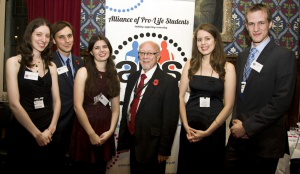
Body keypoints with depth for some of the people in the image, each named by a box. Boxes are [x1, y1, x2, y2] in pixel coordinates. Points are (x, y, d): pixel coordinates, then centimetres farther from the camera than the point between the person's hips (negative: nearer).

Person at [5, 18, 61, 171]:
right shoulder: (14, 62, -7)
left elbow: (56, 100, 5)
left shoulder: (51, 66, 6)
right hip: (22, 132, -4)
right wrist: (36, 133, -11)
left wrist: (51, 129, -9)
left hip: (48, 134, 4)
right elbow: (14, 104, -13)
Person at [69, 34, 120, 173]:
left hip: (105, 133, 4)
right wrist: (91, 133, -11)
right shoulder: (83, 72, -6)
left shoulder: (113, 75, 8)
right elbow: (77, 106, -12)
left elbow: (115, 107, 6)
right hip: (85, 129, -4)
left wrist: (110, 130, -7)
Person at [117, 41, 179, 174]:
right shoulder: (133, 77, 8)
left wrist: (164, 150, -13)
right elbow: (126, 108, 8)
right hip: (133, 144, 6)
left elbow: (170, 119, -14)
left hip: (152, 146, -6)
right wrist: (122, 141, 8)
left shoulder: (169, 82, -12)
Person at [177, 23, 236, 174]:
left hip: (215, 127, -1)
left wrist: (207, 131, -11)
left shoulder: (227, 67, -4)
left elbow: (228, 105, -6)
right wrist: (186, 126, -10)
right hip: (189, 125, 2)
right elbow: (180, 96, 1)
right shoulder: (190, 64, 2)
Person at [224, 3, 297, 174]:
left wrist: (248, 127, -15)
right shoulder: (243, 55, 12)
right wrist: (236, 121, -2)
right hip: (238, 136, 5)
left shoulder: (285, 56, -9)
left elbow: (281, 100, -16)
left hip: (265, 140, -5)